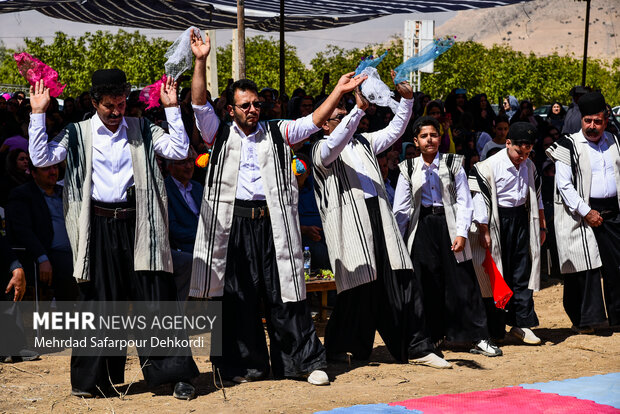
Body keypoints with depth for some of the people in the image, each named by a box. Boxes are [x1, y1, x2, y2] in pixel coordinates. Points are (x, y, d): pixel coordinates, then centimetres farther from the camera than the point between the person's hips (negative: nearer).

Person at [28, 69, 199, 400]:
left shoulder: (142, 130, 9)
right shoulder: (77, 134, 7)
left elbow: (179, 151, 0)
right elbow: (41, 158, -3)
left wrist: (172, 108, -5)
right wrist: (38, 114, -7)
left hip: (136, 224, 0)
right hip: (98, 225, 0)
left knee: (155, 296, -1)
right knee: (97, 300, 5)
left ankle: (176, 374, 6)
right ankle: (92, 378, 18)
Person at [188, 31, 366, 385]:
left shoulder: (277, 134, 13)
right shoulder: (221, 135, 10)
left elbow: (314, 121, 7)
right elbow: (200, 104, -1)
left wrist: (339, 91, -5)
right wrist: (201, 62, -11)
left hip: (272, 223, 0)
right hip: (233, 224, 0)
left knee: (284, 295, 0)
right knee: (238, 297, 3)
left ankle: (307, 362, 6)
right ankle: (247, 365, 13)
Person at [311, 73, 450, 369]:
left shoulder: (363, 142, 22)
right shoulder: (323, 149, 1)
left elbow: (393, 131, 19)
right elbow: (336, 143, -20)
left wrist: (406, 101, 5)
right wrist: (359, 108, -29)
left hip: (379, 219, 6)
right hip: (350, 225, -6)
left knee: (401, 281, 1)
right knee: (359, 286, -5)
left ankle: (416, 348, 5)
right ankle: (337, 347, 12)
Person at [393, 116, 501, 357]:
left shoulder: (453, 164, 3)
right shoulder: (409, 170, 6)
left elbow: (464, 202, -1)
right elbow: (401, 208, 7)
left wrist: (461, 233, -10)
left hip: (448, 225, -1)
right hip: (422, 228, 1)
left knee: (462, 283, -3)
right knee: (426, 285, 3)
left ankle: (478, 339, 1)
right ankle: (430, 336, 17)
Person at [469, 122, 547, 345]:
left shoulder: (529, 166, 6)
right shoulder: (489, 166, -14)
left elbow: (536, 197, 17)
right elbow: (480, 199, -13)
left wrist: (541, 226, 17)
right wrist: (484, 232, -14)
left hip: (521, 218, 5)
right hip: (498, 221, -5)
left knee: (522, 271, 4)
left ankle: (521, 323, 10)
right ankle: (495, 330, 7)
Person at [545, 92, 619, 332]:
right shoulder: (569, 146, -4)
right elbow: (564, 185, -9)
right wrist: (586, 212, -14)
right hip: (582, 215, -4)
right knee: (585, 265, -5)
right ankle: (584, 319, 3)